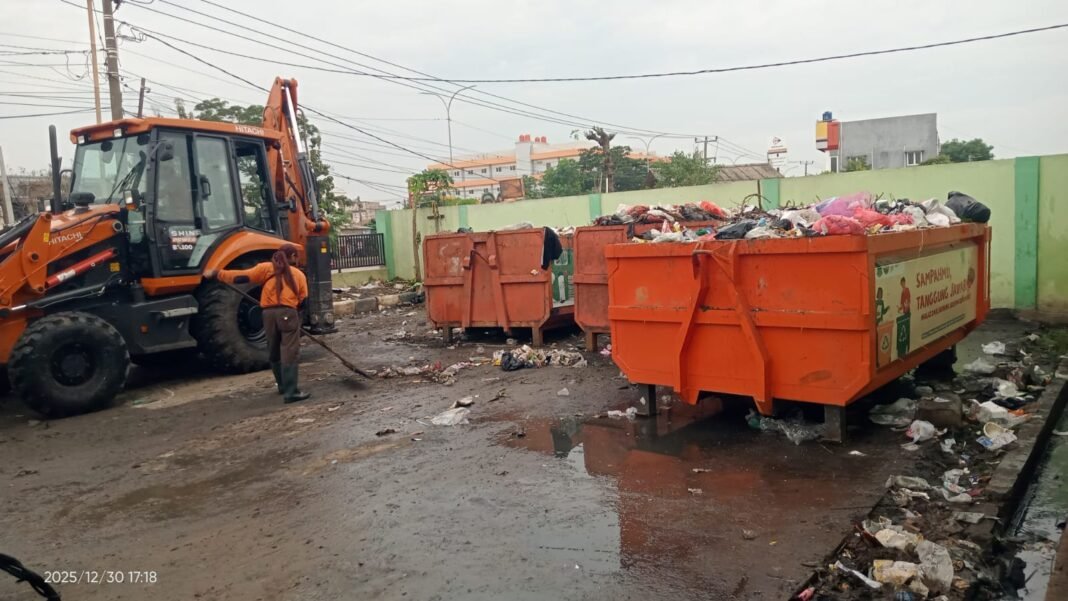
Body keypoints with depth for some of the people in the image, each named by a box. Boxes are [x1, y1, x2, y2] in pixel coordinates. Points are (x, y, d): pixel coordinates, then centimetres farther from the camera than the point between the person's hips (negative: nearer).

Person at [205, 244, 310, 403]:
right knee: (290, 353, -6)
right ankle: (291, 392, -13)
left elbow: (242, 276, 5)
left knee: (274, 352, 19)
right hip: (288, 313, -3)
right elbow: (303, 300, 9)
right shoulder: (299, 274, 12)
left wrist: (216, 274, 12)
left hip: (269, 313, 3)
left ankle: (283, 385, 33)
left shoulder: (266, 268, 13)